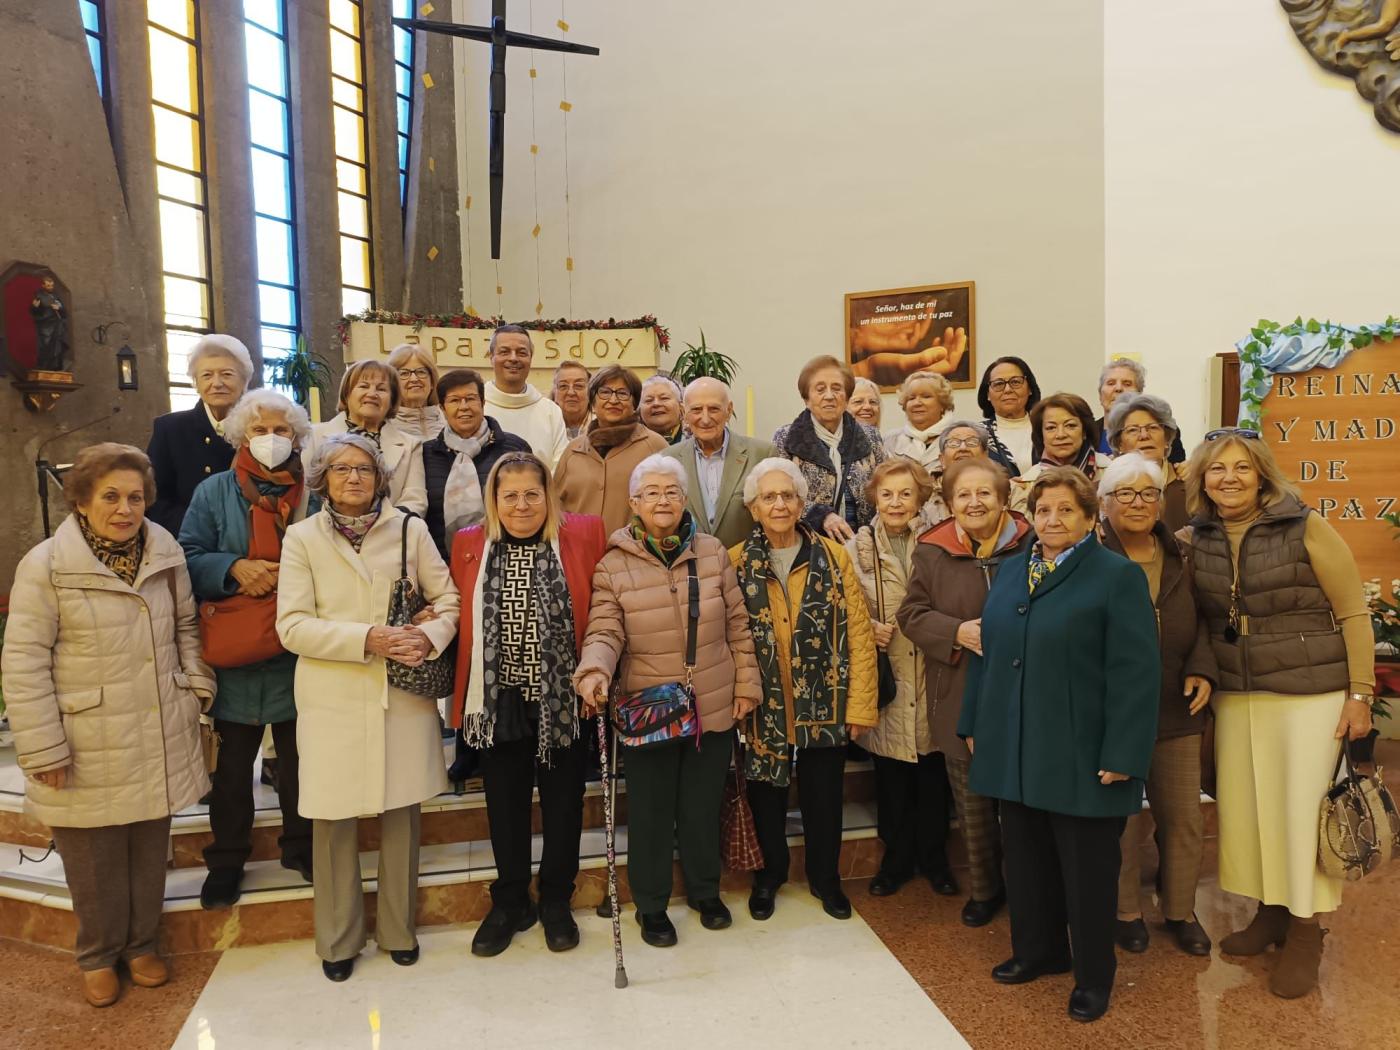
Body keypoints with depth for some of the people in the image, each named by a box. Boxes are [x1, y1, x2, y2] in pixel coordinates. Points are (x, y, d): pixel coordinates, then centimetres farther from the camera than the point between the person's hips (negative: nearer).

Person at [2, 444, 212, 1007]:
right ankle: (99, 956, 35)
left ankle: (142, 943, 38)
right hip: (88, 751, -3)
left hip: (158, 741, 4)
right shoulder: (45, 565, -11)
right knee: (95, 860, 12)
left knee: (149, 849, 17)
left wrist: (197, 684, 3)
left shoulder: (166, 553, 1)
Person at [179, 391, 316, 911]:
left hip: (298, 656, 0)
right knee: (234, 764, 13)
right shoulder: (215, 492, 2)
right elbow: (188, 558, -4)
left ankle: (300, 845, 32)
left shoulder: (314, 493, 1)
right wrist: (234, 568, -21)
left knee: (299, 759, 14)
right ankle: (226, 859, 29)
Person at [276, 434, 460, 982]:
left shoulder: (410, 530, 5)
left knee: (401, 813, 8)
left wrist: (431, 636, -12)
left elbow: (448, 598, 8)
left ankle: (398, 927, 28)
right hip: (333, 700, -1)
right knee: (334, 819, 6)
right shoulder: (302, 537, 2)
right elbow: (292, 626, -5)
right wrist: (368, 639, -16)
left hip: (404, 695, 1)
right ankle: (338, 938, 26)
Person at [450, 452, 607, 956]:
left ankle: (556, 902, 34)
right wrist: (461, 696, -3)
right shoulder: (469, 545, -1)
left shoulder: (584, 535, -7)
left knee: (563, 802, 13)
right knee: (505, 804, 15)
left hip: (563, 699, -1)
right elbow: (460, 616, 4)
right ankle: (509, 903, 35)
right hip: (499, 700, 2)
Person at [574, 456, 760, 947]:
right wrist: (593, 672, -33)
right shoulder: (614, 566, -6)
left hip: (714, 708, 2)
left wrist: (746, 684, 3)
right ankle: (651, 904, 32)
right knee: (652, 811, 11)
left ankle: (706, 891, 40)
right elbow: (605, 632, -13)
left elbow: (737, 625, 4)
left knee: (703, 806, 18)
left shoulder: (711, 552, 0)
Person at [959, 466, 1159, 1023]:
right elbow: (987, 651, 14)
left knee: (1085, 866, 9)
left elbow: (1136, 671, -13)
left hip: (1081, 754, -5)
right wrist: (974, 723, 12)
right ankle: (1037, 950, 36)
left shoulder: (1118, 576, -8)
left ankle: (1093, 975, 27)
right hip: (1016, 749, 6)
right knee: (1026, 857, 16)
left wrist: (1121, 754, -17)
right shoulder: (1010, 571, 10)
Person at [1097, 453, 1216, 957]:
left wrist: (1201, 670, -2)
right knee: (1122, 817, 7)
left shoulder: (1179, 557, 7)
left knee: (1184, 817, 13)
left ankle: (1181, 911, 33)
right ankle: (1125, 911, 28)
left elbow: (1199, 620, 13)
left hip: (1176, 708, 5)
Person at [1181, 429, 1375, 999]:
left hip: (1311, 692, -4)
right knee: (1243, 803, 10)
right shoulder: (1194, 540, 1)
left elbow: (1353, 613, -5)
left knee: (1304, 807, 3)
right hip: (1235, 695, 4)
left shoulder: (1306, 528, -8)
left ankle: (1305, 931, 20)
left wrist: (1360, 694, -7)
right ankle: (1269, 912, 29)